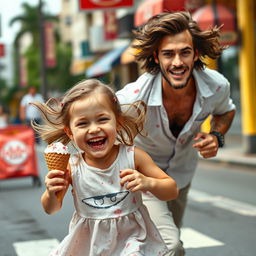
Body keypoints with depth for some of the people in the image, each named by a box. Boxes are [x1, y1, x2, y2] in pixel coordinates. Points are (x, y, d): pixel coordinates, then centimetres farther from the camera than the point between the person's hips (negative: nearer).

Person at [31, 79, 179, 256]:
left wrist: (149, 183, -27)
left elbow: (172, 191, -7)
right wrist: (51, 194, -20)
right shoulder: (71, 167, -13)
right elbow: (52, 209, 2)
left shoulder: (133, 157, -14)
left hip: (131, 239, -1)